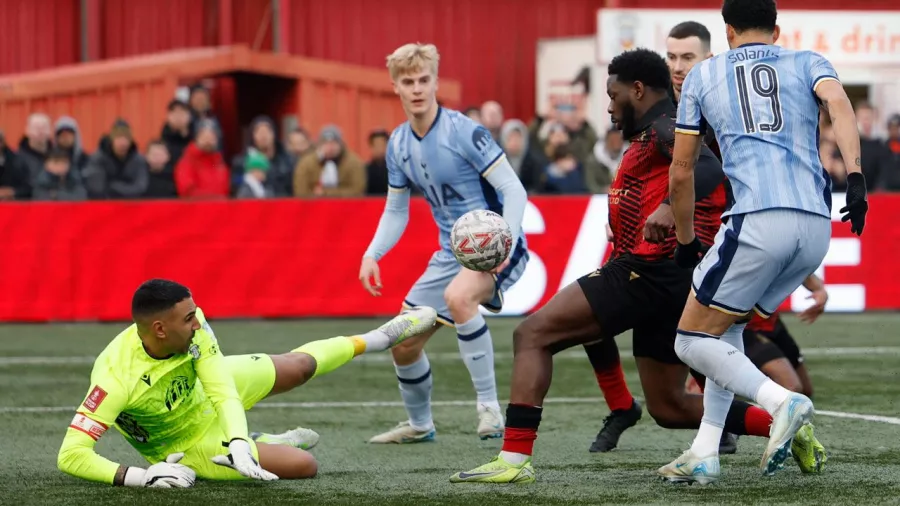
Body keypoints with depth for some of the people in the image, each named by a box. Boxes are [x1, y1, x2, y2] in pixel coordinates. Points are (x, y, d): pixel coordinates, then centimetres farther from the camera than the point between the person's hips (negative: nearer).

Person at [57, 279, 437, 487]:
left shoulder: (193, 325, -29)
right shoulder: (116, 380, -44)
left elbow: (222, 392, -28)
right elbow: (70, 456, -46)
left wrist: (238, 443, -46)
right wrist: (137, 476, -55)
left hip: (209, 394, 5)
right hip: (187, 445, -5)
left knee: (299, 366, 18)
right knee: (303, 466, -7)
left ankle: (376, 339, 49)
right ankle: (262, 446, 28)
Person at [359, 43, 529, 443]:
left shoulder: (464, 132, -17)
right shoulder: (398, 144, 5)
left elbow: (513, 189, -18)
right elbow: (396, 210, 16)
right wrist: (372, 254, -1)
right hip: (451, 254, 8)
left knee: (458, 296, -39)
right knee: (403, 344, 9)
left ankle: (489, 407, -32)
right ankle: (419, 425, 36)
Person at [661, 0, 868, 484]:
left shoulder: (703, 74, 19)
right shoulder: (808, 62, 21)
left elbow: (681, 173, 20)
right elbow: (837, 101, -3)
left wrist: (685, 241, 33)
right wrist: (855, 177, -13)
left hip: (758, 221, -4)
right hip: (817, 226, 4)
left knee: (694, 341, 5)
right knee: (725, 325, 23)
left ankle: (782, 402, -18)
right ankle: (704, 454, 16)